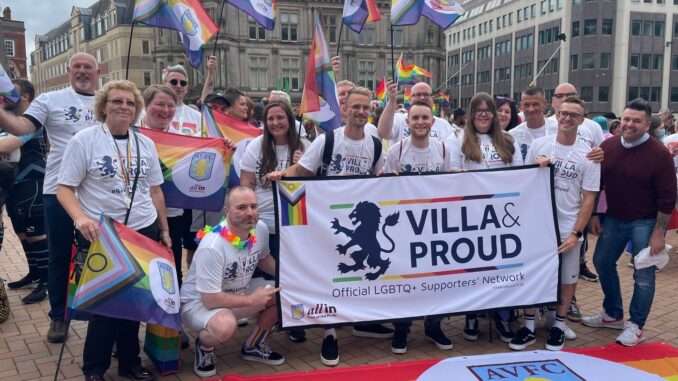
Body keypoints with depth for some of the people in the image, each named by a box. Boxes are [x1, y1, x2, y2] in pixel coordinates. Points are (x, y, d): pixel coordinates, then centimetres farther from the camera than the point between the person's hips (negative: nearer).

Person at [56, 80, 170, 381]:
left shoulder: (145, 143, 8)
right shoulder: (84, 140, -6)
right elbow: (64, 189, -8)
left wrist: (164, 230, 14)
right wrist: (81, 218, -26)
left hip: (145, 232, 4)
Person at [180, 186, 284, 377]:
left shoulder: (261, 229, -12)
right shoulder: (212, 247, -33)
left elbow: (263, 259, 11)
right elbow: (210, 300, -29)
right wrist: (252, 300, -20)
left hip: (239, 292, 8)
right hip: (199, 302, -7)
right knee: (226, 326, -38)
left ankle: (253, 346, 13)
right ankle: (204, 346, 0)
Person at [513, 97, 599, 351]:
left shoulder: (588, 155, -3)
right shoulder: (539, 146, 1)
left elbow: (589, 198, -3)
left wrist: (576, 233, -9)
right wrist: (536, 168, -13)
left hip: (568, 230, -1)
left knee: (567, 279, 10)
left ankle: (558, 325, 28)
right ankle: (528, 327, 18)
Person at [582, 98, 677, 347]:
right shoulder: (607, 146, -2)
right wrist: (593, 215, 5)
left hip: (645, 222, -5)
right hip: (614, 218, 6)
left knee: (643, 275, 0)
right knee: (602, 262, 12)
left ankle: (636, 325, 14)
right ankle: (613, 315, 30)